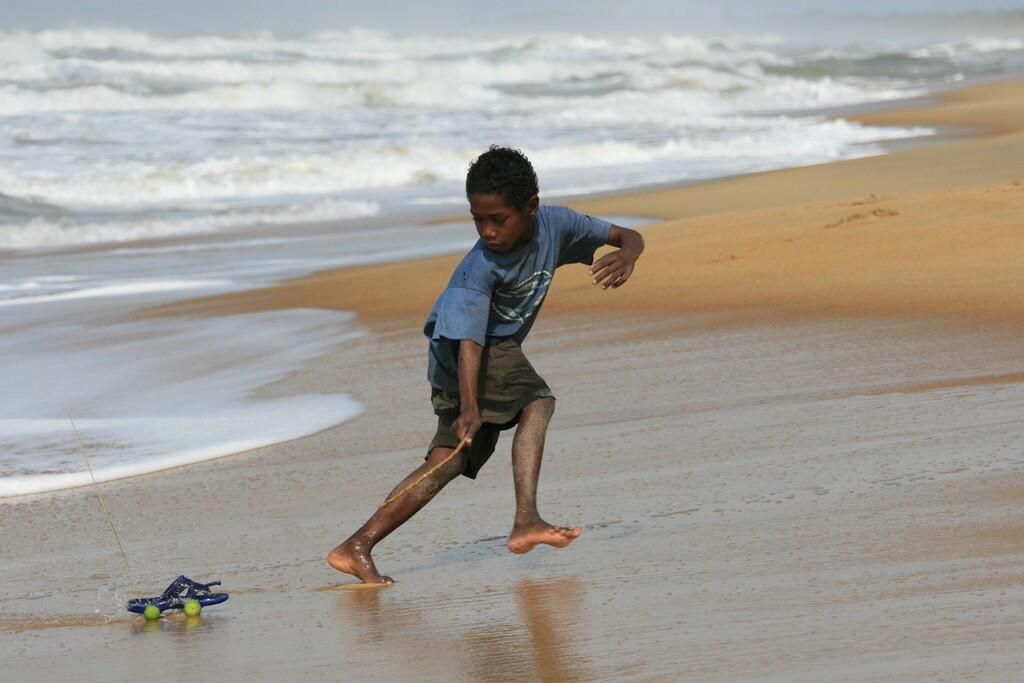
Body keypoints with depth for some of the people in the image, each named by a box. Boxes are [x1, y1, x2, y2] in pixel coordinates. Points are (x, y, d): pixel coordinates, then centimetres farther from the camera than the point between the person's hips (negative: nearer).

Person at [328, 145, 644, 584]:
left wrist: (626, 254, -26)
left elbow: (627, 236, -2)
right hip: (458, 347, -7)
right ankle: (526, 522, -33)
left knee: (449, 461, 0)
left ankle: (357, 547, -5)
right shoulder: (480, 267, -27)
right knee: (537, 402, -27)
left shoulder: (554, 225, -10)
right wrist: (469, 409, -46)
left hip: (500, 348, 7)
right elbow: (469, 339, -35)